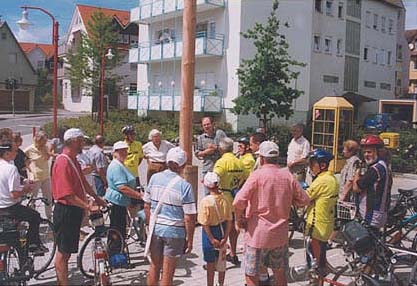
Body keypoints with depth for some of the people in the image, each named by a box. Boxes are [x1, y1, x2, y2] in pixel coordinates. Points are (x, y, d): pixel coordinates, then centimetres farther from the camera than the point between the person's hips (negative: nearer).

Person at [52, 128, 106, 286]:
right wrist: (88, 207, -26)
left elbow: (83, 182, 19)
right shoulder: (63, 162, -22)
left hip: (74, 211, 10)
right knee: (63, 252, 2)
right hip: (66, 211, -10)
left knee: (66, 250, 18)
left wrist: (97, 198, 16)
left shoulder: (73, 160, 10)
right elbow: (67, 195, -27)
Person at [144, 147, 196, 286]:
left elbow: (147, 206, 4)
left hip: (155, 229, 4)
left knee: (154, 267, 21)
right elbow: (189, 218, -15)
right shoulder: (184, 186, -16)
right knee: (167, 272, 9)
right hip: (174, 232, -4)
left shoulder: (154, 178, -3)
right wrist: (189, 239, -3)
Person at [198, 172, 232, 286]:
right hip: (222, 232, 4)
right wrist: (225, 238, -6)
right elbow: (229, 222, -8)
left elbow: (205, 224, -19)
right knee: (221, 261, 19)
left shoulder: (205, 201, -20)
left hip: (210, 233, -4)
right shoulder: (225, 200, -9)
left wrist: (212, 239, -13)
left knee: (210, 263, 11)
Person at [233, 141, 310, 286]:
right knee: (280, 272, 21)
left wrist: (239, 219, -7)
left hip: (257, 233, -4)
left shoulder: (257, 175, -14)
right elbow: (304, 200, 7)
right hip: (280, 234, 5)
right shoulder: (288, 176, -1)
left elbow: (239, 202, -24)